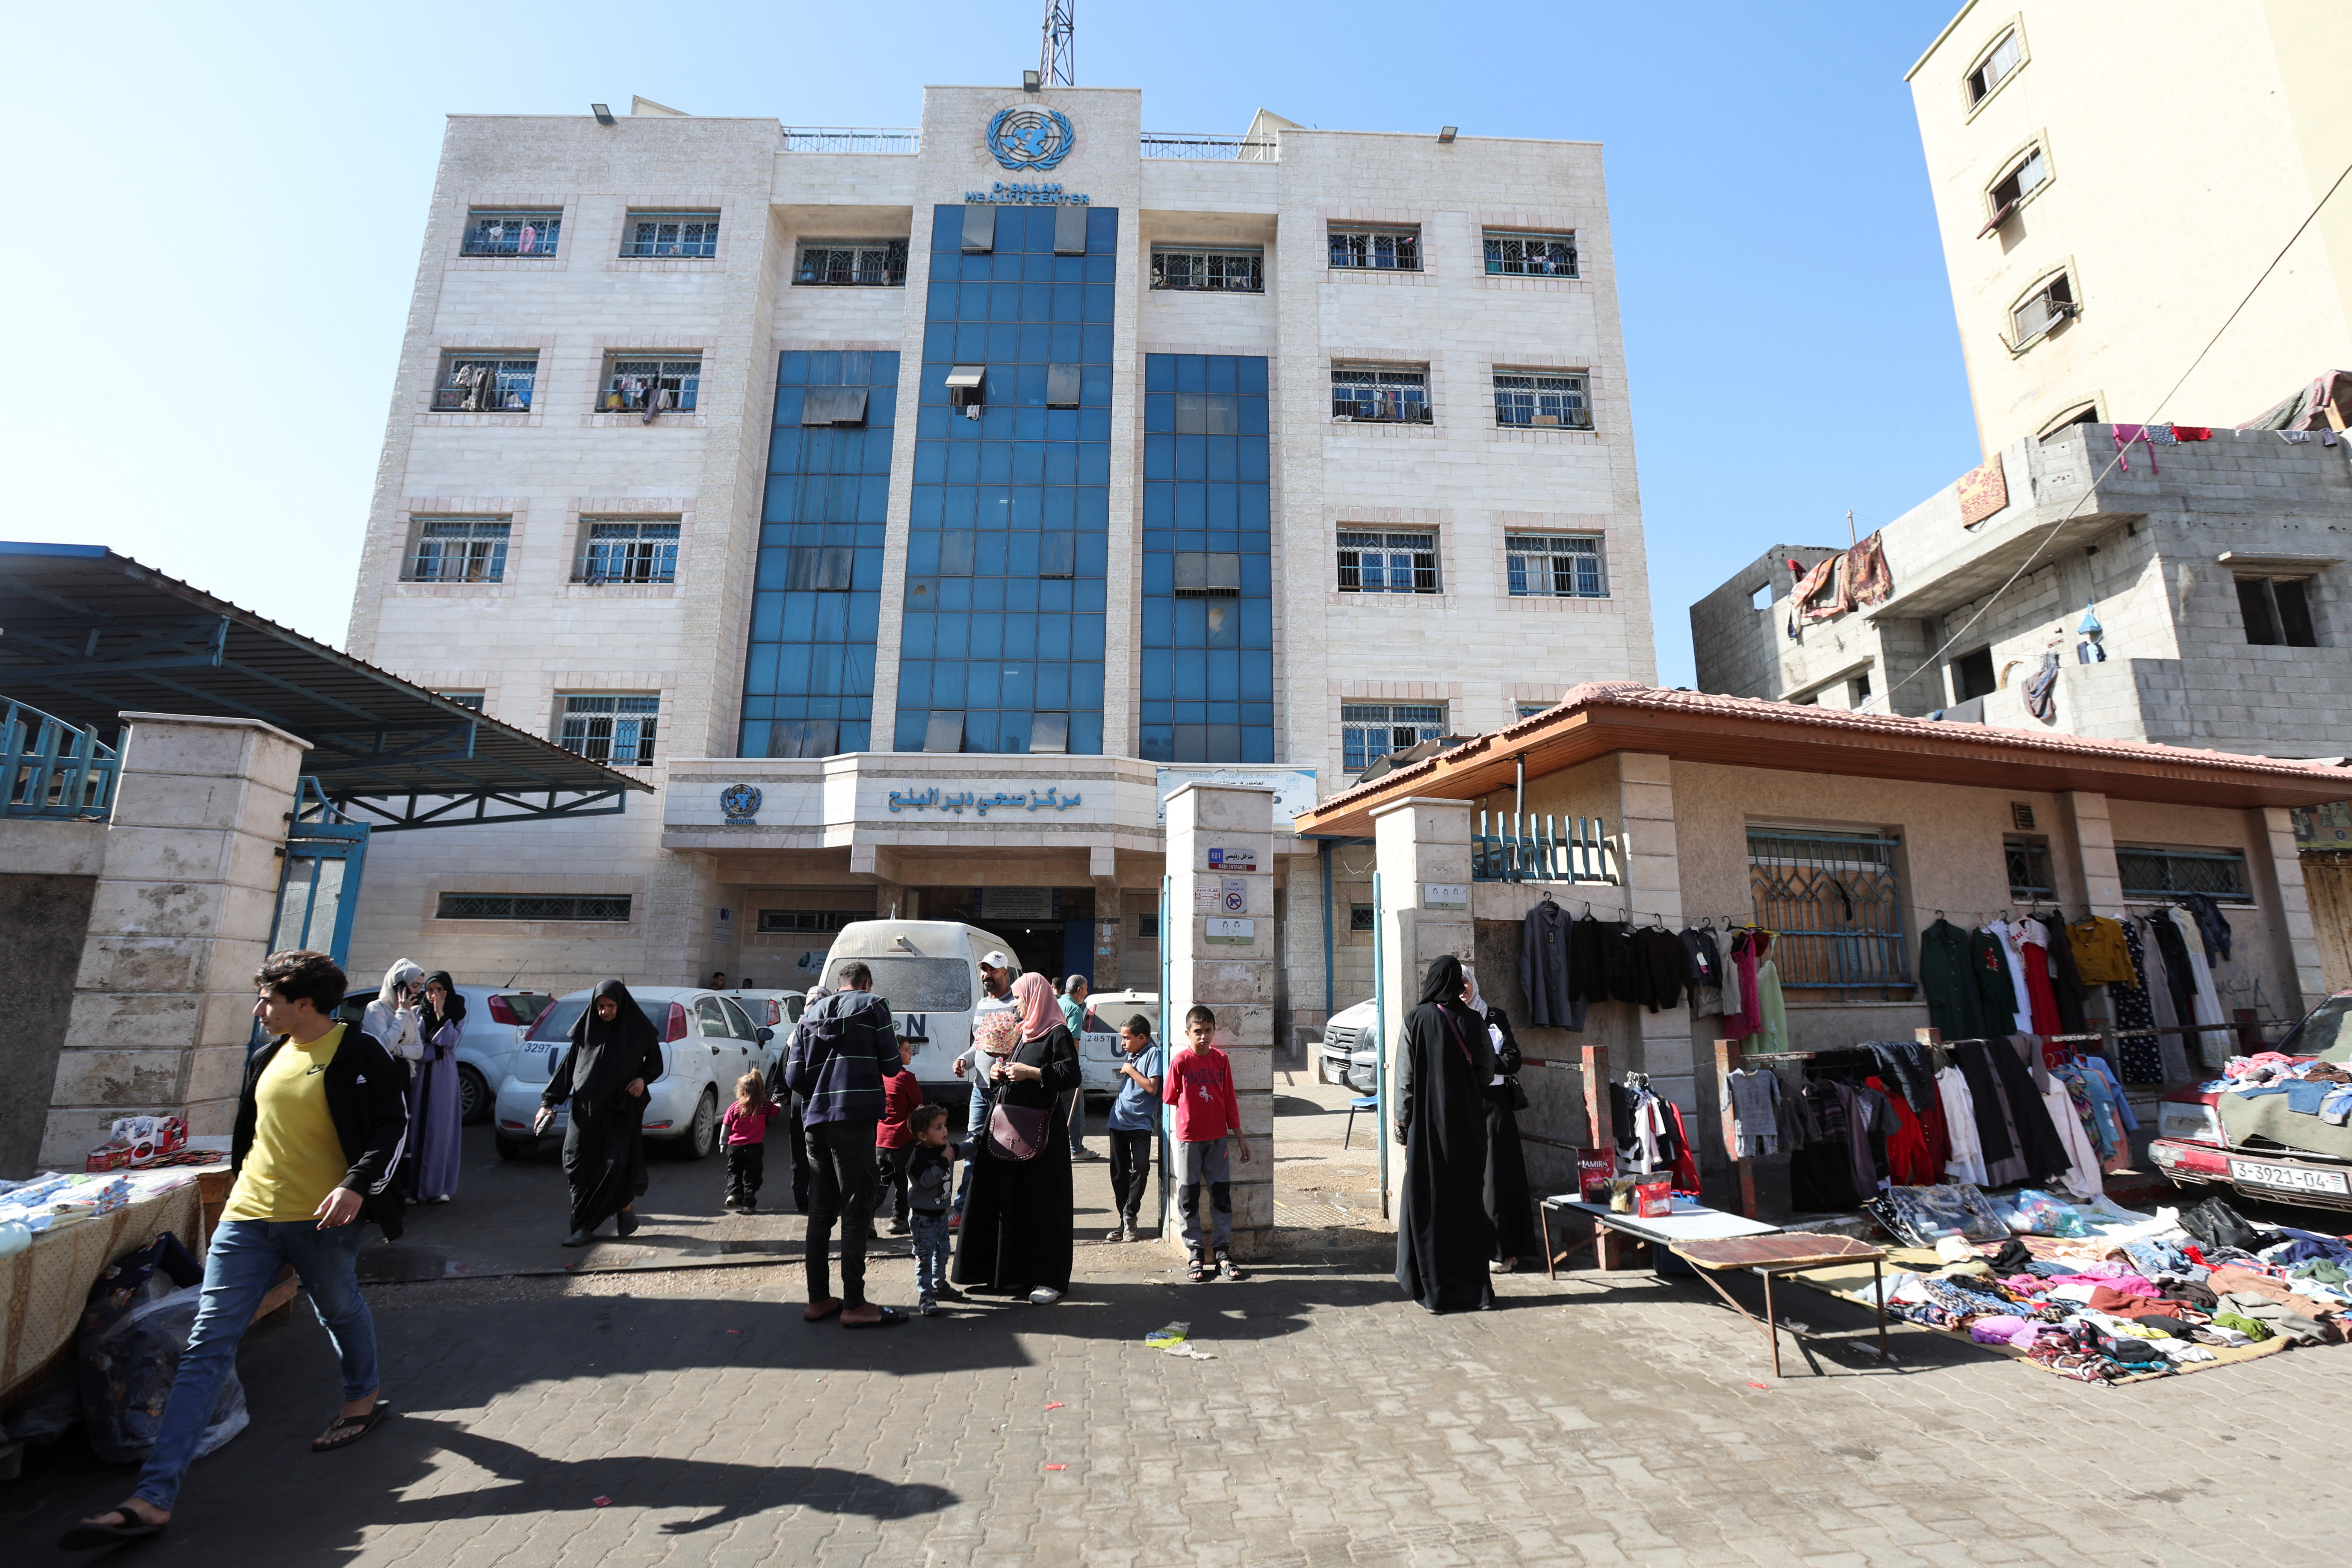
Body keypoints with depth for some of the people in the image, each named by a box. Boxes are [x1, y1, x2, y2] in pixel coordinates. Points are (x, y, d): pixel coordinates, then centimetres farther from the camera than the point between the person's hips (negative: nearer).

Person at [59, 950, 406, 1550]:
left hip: (321, 1219, -6)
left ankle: (364, 1398, 41)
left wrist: (359, 1185, -26)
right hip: (247, 1218, 6)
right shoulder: (266, 1058, 9)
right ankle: (153, 1497, 5)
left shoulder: (360, 1054, -14)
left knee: (341, 1310, 15)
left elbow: (393, 1125, -17)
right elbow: (248, 1135, 23)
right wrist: (243, 1192, 23)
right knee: (207, 1344, 1)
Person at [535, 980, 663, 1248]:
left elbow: (655, 1062, 8)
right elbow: (568, 1066, 8)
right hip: (586, 1107, 3)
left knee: (615, 1161, -11)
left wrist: (643, 1078, -12)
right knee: (578, 1162, -3)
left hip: (622, 1107, -3)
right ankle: (585, 1226, 8)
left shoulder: (637, 1030, -1)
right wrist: (549, 1101, 2)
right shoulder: (587, 1029, 4)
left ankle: (625, 1205, 15)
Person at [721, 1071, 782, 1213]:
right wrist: (779, 1104, 37)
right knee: (751, 1176, 8)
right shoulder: (766, 1106, -4)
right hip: (755, 1148, 0)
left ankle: (733, 1193, 2)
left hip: (735, 1147, 0)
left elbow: (726, 1128, 1)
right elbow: (779, 1111, 14)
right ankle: (748, 1204, 5)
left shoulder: (734, 1108, -6)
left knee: (734, 1172, 21)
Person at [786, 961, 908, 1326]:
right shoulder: (873, 1006, 2)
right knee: (856, 1209, -2)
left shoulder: (811, 1014, 17)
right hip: (854, 1117, -6)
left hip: (816, 1119, 6)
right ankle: (854, 1305, 0)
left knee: (821, 1209, 14)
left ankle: (818, 1299, 20)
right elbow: (891, 1063, 1)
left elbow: (794, 1075, 12)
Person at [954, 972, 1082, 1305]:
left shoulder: (1057, 1033, -9)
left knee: (1042, 1202, -2)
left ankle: (1050, 1279, 9)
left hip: (1040, 1130, -8)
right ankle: (1015, 1271, 23)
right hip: (1008, 1124, 8)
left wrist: (1031, 1072, -18)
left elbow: (1072, 1076, -18)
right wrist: (998, 1073, 6)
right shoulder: (1023, 1032, 16)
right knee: (1005, 1199, 11)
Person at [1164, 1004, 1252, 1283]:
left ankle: (1223, 1252, 16)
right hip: (1189, 1138, -2)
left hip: (1218, 1137, 3)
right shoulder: (1181, 1061, -9)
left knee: (1222, 1194, 6)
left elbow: (1230, 1101, 5)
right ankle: (1195, 1254, 17)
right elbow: (1170, 1098, 0)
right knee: (1189, 1197, 5)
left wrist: (1240, 1137, 6)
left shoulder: (1221, 1060, 0)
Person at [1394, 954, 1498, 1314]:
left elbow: (1405, 1077, -8)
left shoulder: (1417, 1020, -10)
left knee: (1428, 1204, 6)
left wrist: (1403, 1122, 2)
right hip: (1468, 1126, 3)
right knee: (1468, 1202, 13)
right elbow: (1487, 1074, 4)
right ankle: (1473, 1287, 19)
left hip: (1427, 1125, -3)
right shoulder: (1473, 1022, -3)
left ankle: (1435, 1290, 11)